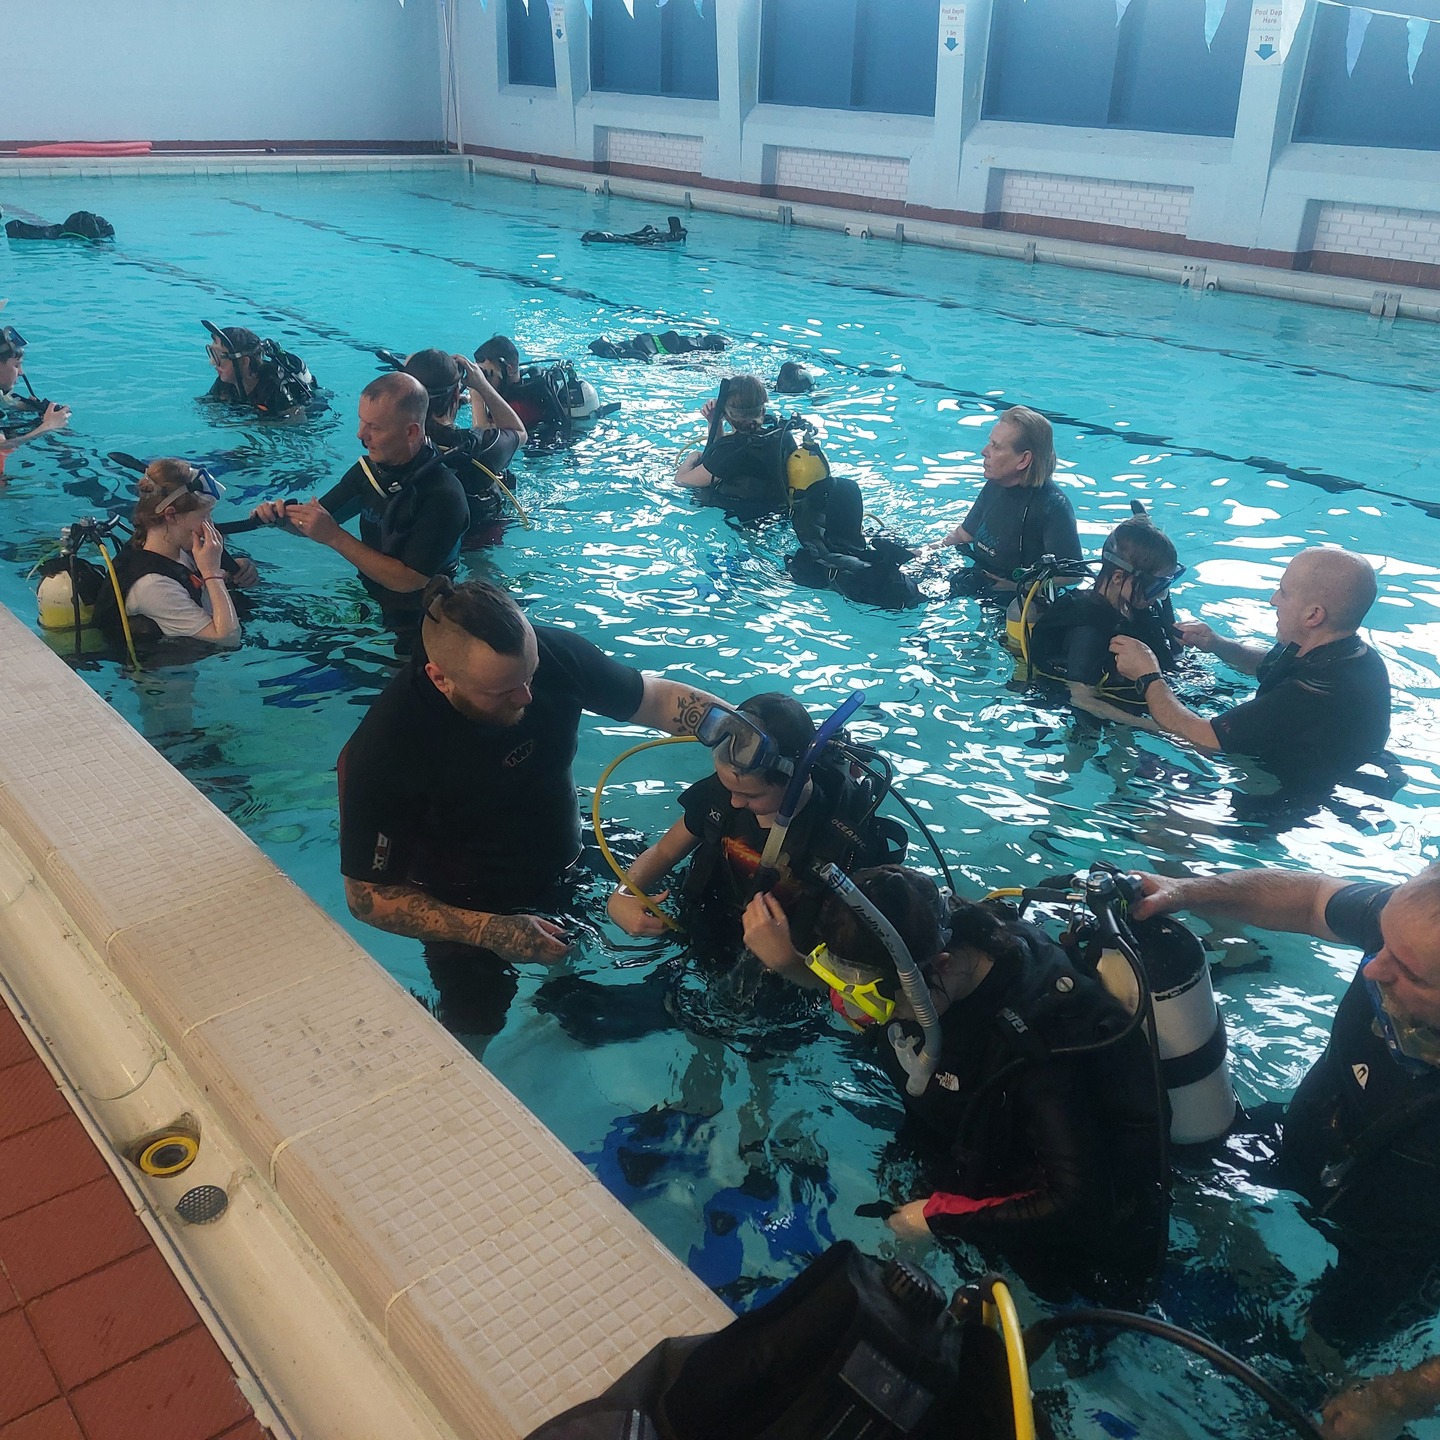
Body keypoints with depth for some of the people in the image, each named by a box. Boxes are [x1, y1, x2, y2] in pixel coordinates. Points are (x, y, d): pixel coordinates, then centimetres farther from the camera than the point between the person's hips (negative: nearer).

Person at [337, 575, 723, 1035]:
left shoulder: (553, 653, -26)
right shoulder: (382, 751, -35)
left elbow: (659, 699, -11)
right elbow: (368, 897, -24)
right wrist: (488, 931, -33)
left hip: (564, 869, 4)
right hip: (465, 915, -3)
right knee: (475, 1025, 16)